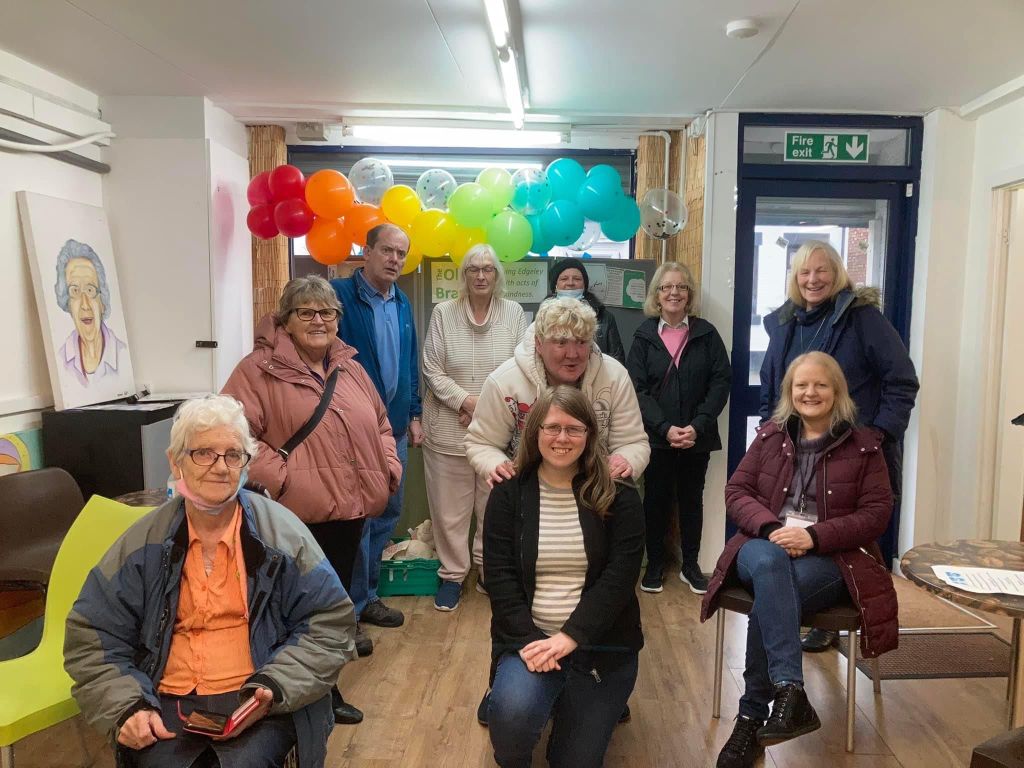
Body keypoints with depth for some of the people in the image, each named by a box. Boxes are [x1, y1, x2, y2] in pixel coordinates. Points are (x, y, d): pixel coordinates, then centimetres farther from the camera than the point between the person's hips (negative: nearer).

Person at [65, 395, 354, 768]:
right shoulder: (143, 543, 2)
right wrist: (126, 706, -9)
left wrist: (275, 686, -16)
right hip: (166, 700, 2)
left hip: (255, 699, -2)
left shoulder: (283, 533, -5)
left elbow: (330, 622, -2)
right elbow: (91, 637, 6)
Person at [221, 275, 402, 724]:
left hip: (353, 503, 6)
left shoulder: (349, 368, 12)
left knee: (341, 584, 20)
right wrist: (278, 475, -19)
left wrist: (389, 465, 8)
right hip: (302, 510, -6)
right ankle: (321, 691, 18)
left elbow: (380, 424, 21)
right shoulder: (260, 369, -9)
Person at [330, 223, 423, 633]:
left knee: (388, 513, 14)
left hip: (394, 427, 7)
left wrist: (413, 414, 15)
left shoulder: (402, 304, 12)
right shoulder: (339, 295, -10)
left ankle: (366, 594, 30)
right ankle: (349, 609, 15)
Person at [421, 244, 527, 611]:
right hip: (449, 428, -1)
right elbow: (432, 370, -2)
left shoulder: (514, 312, 3)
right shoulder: (444, 312, 0)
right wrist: (466, 401, -13)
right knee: (450, 507, 7)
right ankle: (452, 574, 24)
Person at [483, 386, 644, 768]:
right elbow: (499, 576, -5)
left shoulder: (618, 497, -2)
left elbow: (620, 576, -10)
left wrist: (570, 636, -19)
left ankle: (571, 704, 31)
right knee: (512, 713, -27)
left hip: (600, 643, 0)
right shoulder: (508, 495, 0)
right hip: (529, 637, 0)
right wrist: (527, 641, -18)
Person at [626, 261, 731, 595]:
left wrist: (697, 426, -13)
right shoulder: (644, 336, 1)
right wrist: (665, 428, -16)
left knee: (692, 499, 12)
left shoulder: (706, 334, 2)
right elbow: (637, 388, -5)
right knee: (656, 499, 7)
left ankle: (691, 565, 25)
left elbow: (721, 381, -3)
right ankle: (655, 563, 23)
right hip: (655, 437, -1)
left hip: (697, 437, 1)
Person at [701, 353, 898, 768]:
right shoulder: (769, 435, 12)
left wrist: (814, 536, -17)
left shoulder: (864, 445, 6)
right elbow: (736, 492, 7)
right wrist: (772, 527, -15)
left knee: (769, 598, -34)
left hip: (832, 556, -1)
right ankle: (790, 693, -44)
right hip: (766, 544, 2)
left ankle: (751, 717, -24)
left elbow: (876, 514, -2)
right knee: (769, 563, -38)